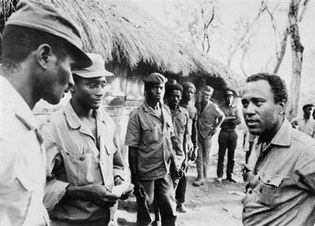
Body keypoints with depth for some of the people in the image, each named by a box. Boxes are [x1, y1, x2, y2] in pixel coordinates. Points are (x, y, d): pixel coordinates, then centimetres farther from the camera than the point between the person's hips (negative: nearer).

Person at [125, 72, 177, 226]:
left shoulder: (166, 111, 4)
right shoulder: (137, 116, -12)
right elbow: (132, 150, -11)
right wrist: (135, 180, -11)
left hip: (165, 173, 5)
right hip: (145, 174, -5)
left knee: (170, 213, 13)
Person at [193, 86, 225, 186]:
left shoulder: (213, 107, -9)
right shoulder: (197, 105, 3)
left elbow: (222, 116, 3)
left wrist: (215, 128, -1)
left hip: (208, 134, -3)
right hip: (198, 133, 3)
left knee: (205, 156, 6)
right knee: (199, 156, -3)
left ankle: (204, 176, 16)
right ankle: (200, 177, 1)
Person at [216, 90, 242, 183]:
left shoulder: (236, 108, 11)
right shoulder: (221, 108, 4)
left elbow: (239, 121, -2)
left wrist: (227, 120, -8)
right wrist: (232, 118, -9)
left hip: (233, 133, 3)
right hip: (223, 133, -2)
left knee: (231, 156, 6)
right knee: (221, 155, -2)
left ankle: (229, 175, 13)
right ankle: (219, 175, 4)